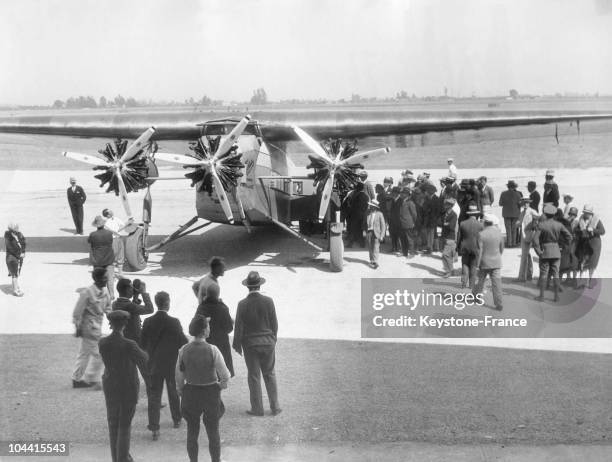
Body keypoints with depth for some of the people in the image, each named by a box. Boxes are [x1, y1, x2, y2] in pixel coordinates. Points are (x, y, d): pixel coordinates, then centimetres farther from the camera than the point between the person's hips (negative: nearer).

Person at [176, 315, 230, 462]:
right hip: (211, 393, -2)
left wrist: (180, 390, 14)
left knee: (192, 432, 18)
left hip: (190, 393, 2)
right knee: (213, 432, 16)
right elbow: (225, 375, -14)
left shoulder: (183, 350, -12)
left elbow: (179, 376, -3)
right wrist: (222, 384, 8)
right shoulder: (212, 350, -20)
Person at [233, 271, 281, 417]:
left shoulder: (243, 304, -14)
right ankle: (275, 407, 18)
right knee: (270, 375, 14)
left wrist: (237, 345, 4)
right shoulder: (268, 301, -10)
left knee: (254, 377, 9)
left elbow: (239, 327, -8)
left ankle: (257, 409, 16)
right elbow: (274, 324, -1)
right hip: (268, 343, 2)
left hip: (250, 344, -2)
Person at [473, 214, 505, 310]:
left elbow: (480, 251, -15)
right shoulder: (498, 232, -3)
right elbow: (501, 247, 9)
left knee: (481, 279, 20)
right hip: (496, 262, 2)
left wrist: (477, 264, -7)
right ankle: (499, 304, -4)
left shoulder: (481, 234, -15)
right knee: (497, 283, 0)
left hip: (485, 262, -2)